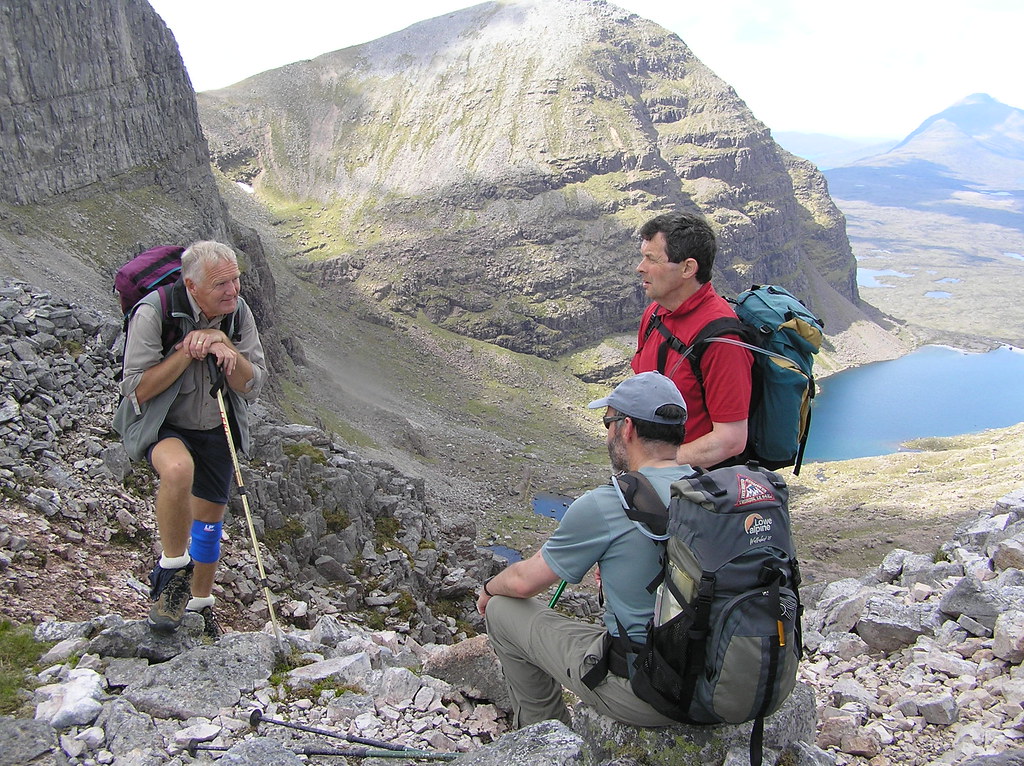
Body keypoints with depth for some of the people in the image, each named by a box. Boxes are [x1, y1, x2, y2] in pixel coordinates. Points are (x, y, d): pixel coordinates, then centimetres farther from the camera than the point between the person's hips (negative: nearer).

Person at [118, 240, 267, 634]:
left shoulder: (238, 313, -10)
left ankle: (200, 605, 39)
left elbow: (252, 386, -11)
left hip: (217, 429, 5)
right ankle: (173, 569, -16)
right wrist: (188, 351, -29)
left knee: (210, 518, 14)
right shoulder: (154, 312, -23)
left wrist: (224, 343, -26)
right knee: (179, 469, -38)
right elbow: (137, 390, -23)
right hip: (161, 426, -5)